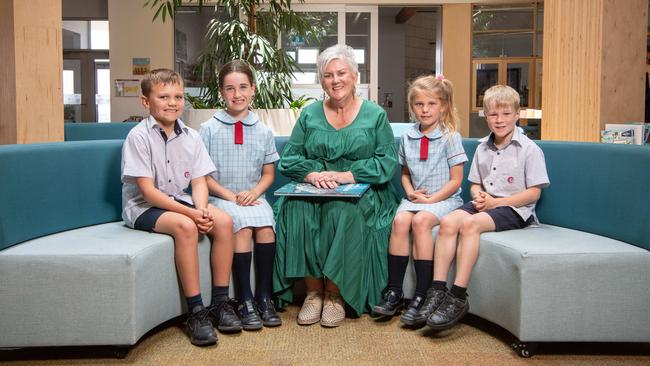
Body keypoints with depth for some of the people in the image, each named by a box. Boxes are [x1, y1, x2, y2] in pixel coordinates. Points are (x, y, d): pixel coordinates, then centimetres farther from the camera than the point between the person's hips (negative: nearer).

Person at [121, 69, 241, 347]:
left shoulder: (190, 136, 5)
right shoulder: (139, 136, -13)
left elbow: (199, 181, 1)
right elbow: (147, 191, -19)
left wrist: (201, 210, -21)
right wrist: (190, 212, -27)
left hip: (178, 201, 6)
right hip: (143, 207, -6)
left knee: (223, 221, -17)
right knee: (184, 226, -33)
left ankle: (220, 301, -8)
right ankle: (196, 311, -25)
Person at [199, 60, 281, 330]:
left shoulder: (263, 131, 10)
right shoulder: (209, 129, 2)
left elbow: (268, 173, 13)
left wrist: (254, 192, -7)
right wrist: (231, 196, -11)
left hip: (252, 197, 2)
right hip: (220, 198, -2)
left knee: (266, 226, -28)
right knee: (243, 226, -31)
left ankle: (264, 297, -17)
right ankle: (245, 301, -23)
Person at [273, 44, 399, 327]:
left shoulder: (375, 115, 8)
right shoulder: (309, 114, 14)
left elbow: (387, 161, -4)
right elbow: (288, 159, 6)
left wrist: (347, 175, -17)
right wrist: (312, 174, -16)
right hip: (314, 190, 2)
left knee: (343, 211, -36)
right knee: (296, 207, -31)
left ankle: (335, 293, -21)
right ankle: (313, 290, -21)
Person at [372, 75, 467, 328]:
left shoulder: (450, 137, -2)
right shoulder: (408, 137, 11)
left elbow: (455, 180, -4)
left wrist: (431, 199, -13)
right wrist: (411, 193, -1)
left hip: (443, 198, -4)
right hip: (415, 197, 4)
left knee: (420, 220, -32)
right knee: (400, 220, -26)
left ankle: (421, 296, -28)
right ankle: (394, 291, -21)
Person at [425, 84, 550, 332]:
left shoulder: (529, 149, -4)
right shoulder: (482, 148, 15)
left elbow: (533, 192, -7)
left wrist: (495, 202, -13)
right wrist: (478, 196, -4)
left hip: (514, 209, -6)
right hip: (485, 204, 6)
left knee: (470, 223, -32)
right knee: (448, 222, -23)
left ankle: (458, 297, -31)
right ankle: (437, 290, -25)